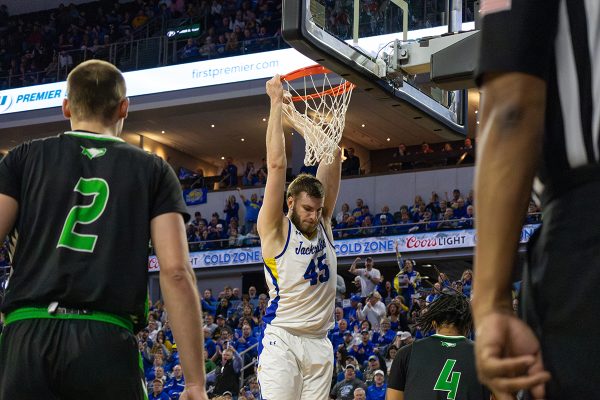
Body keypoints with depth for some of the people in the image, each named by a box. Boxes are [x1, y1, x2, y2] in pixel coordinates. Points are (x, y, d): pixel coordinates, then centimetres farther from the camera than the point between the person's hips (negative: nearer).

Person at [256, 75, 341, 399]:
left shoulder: (323, 224, 10)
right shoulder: (275, 230, -4)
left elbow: (333, 162, 7)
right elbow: (277, 164, -10)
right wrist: (276, 104, -9)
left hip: (319, 343, 6)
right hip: (281, 340, -5)